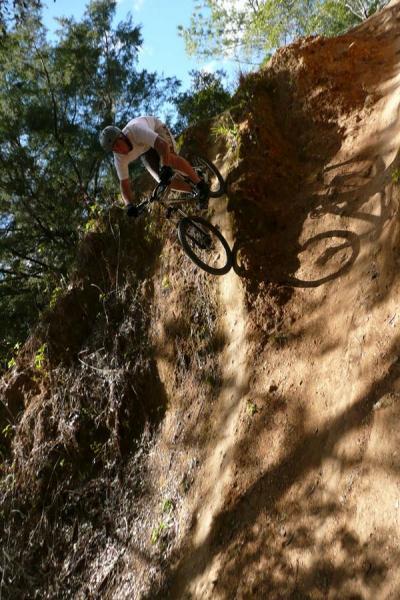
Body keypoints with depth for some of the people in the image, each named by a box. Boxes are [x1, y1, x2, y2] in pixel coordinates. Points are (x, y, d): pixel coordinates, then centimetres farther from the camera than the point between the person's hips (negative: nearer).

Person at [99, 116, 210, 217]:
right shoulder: (119, 157, -27)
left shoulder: (136, 131, -43)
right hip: (144, 150, 4)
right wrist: (129, 205, -34)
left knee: (170, 158, -34)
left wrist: (165, 167, -66)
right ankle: (195, 191, 3)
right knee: (163, 180, -14)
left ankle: (201, 184, -19)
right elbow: (124, 183, -20)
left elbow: (163, 144, -53)